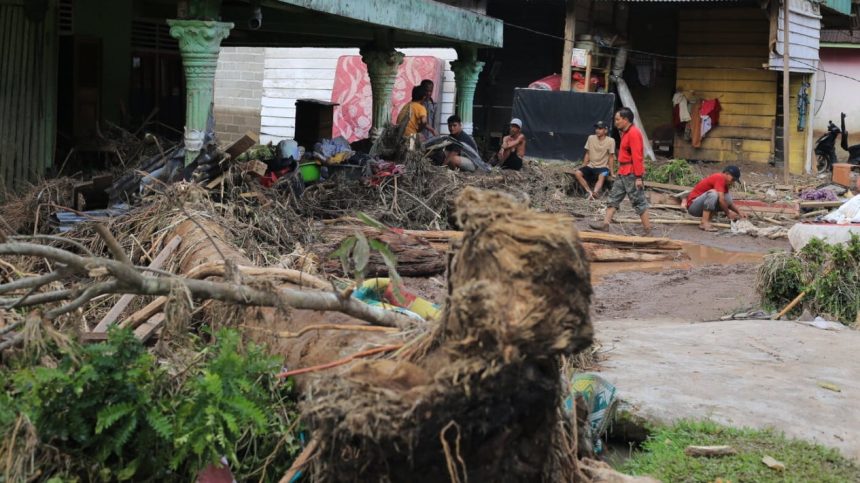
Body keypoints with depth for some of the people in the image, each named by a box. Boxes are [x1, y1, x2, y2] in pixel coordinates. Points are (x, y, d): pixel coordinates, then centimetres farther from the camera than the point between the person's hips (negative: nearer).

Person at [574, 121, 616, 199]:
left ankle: (595, 193, -58)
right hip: (591, 166, 4)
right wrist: (583, 167, 6)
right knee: (577, 173, -25)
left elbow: (611, 157, -6)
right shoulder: (591, 138, 2)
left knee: (602, 176, -39)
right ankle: (590, 192, -29)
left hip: (602, 167, -4)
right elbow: (587, 154, 9)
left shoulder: (610, 141, -8)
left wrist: (611, 172, -10)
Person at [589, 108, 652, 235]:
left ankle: (647, 229, 1)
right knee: (614, 197, 11)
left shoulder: (633, 133, -17)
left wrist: (638, 177, -24)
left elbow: (637, 156, -22)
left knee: (638, 201, -5)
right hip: (623, 172, 10)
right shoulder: (626, 133, 14)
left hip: (631, 173, -10)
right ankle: (605, 224, 14)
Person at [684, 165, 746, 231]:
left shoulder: (724, 182, 12)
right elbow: (721, 200, -25)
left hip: (700, 207, 9)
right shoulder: (720, 178, -17)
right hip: (692, 206, -9)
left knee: (727, 197, -1)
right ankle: (704, 223, -32)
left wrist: (739, 213, 3)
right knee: (713, 193, -32)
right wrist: (728, 213, -14)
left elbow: (729, 202, 17)